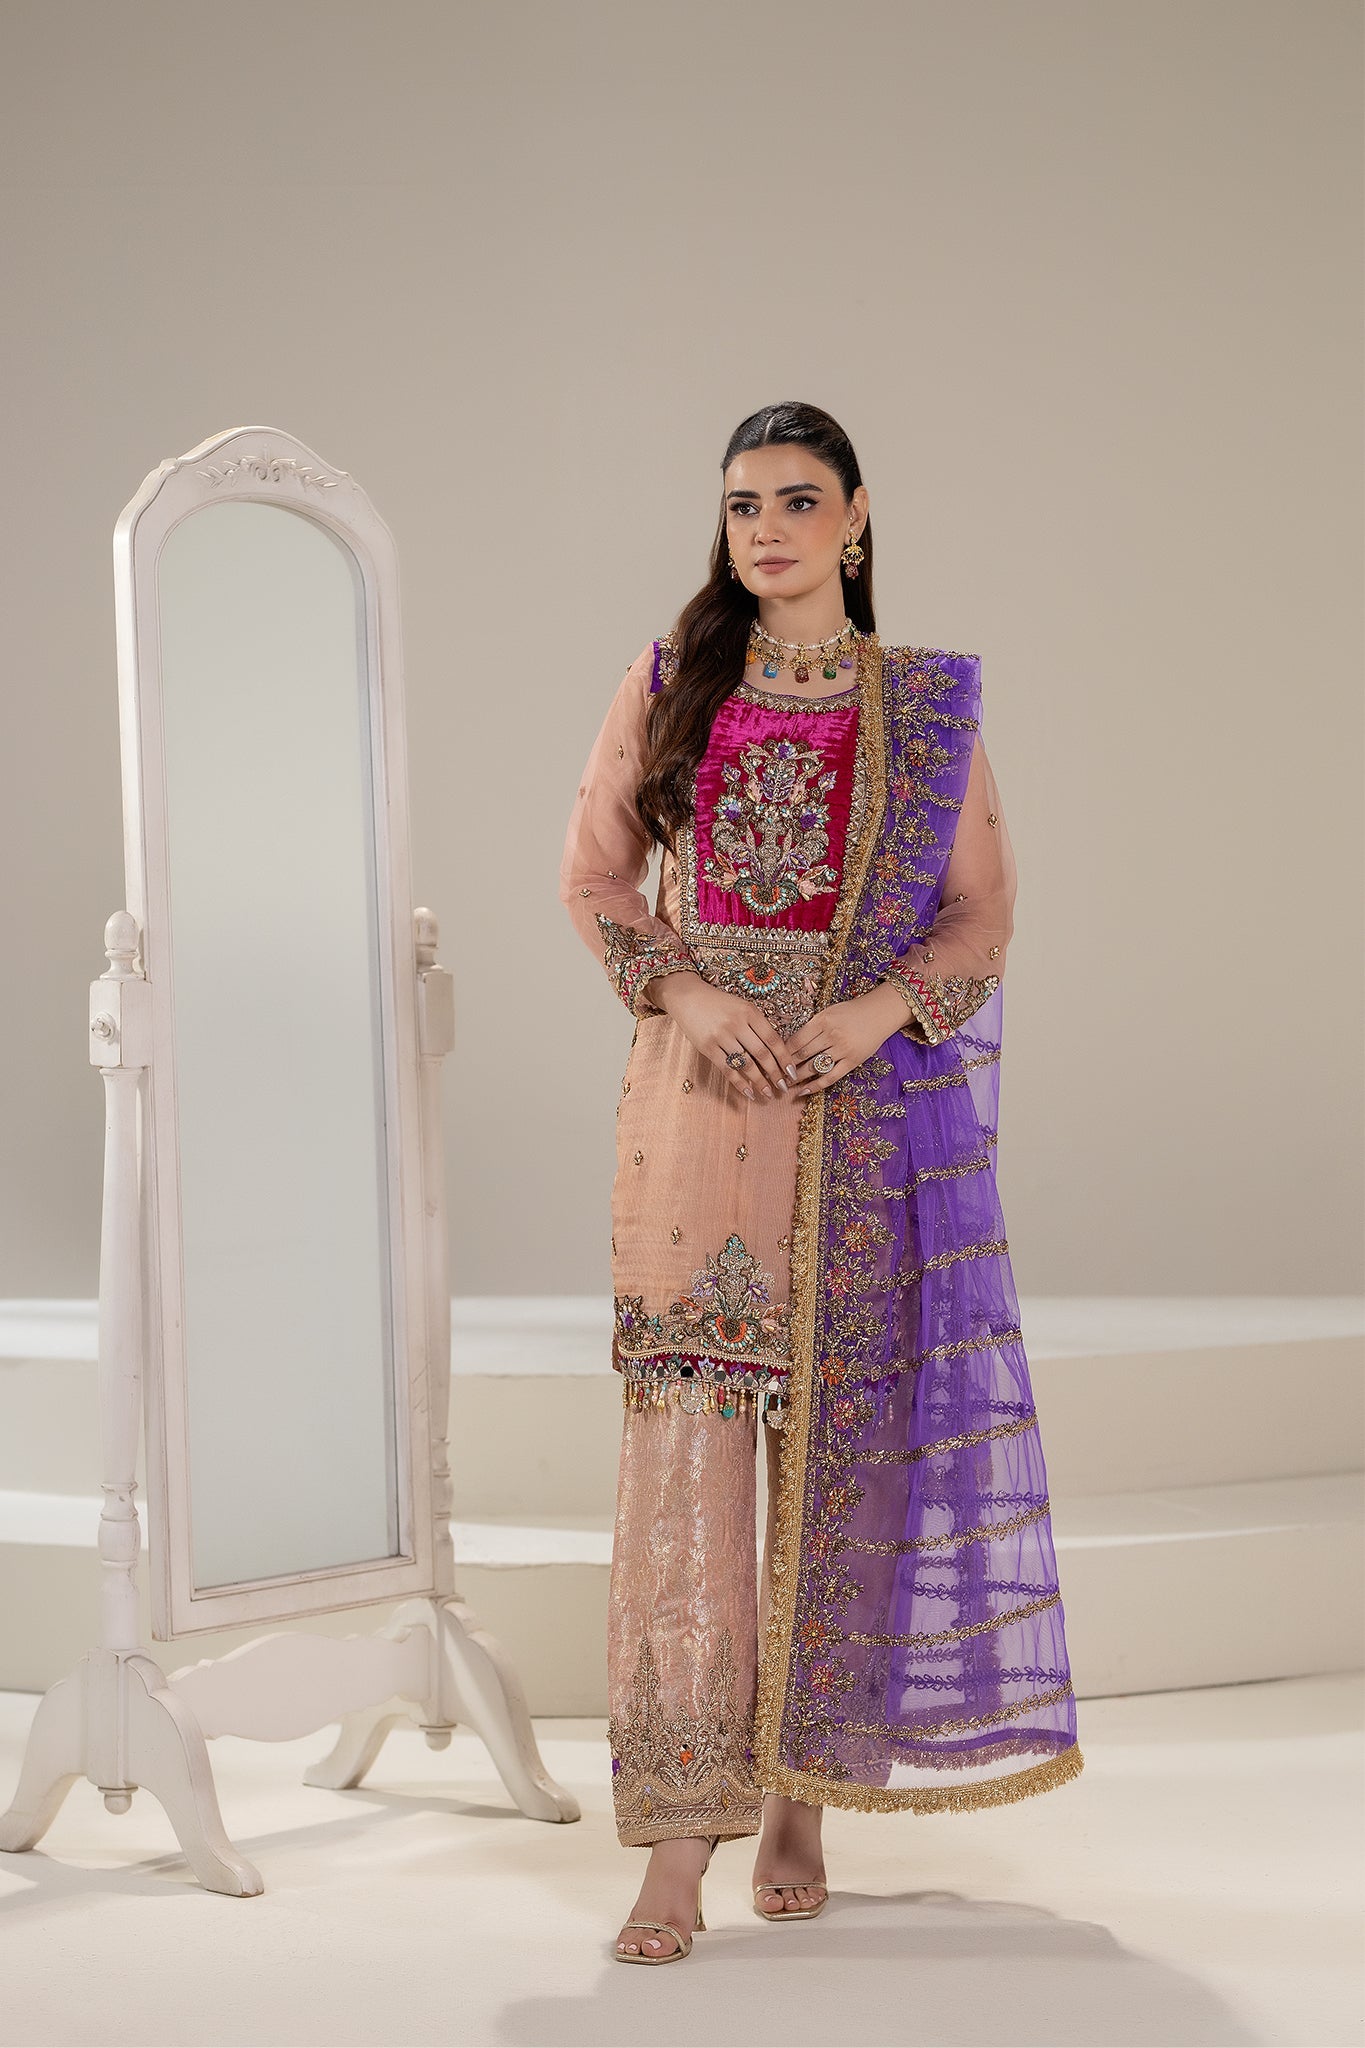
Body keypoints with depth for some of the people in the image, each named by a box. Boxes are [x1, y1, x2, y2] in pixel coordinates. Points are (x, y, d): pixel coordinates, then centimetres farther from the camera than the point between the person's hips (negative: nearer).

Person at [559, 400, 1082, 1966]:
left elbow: (982, 910, 6)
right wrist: (688, 995, -10)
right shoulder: (670, 679, 9)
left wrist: (882, 1008, -12)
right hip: (702, 1088, 0)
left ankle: (799, 1791, 16)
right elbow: (593, 872, 7)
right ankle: (680, 1832, -4)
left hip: (873, 1103, 1)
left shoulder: (928, 702, 7)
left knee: (838, 1443, 3)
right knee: (686, 1449, -7)